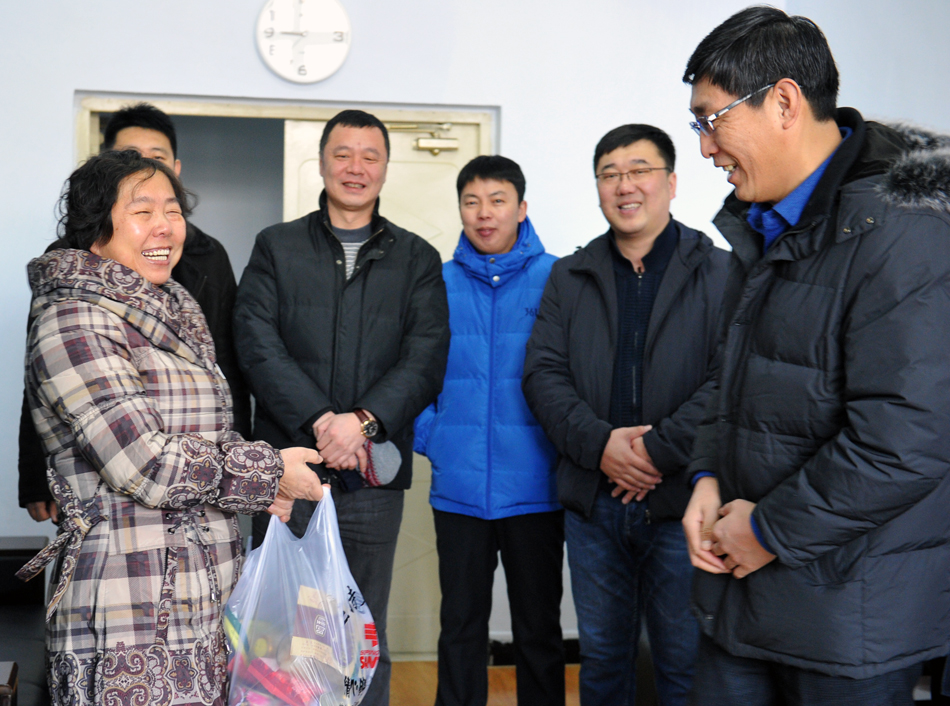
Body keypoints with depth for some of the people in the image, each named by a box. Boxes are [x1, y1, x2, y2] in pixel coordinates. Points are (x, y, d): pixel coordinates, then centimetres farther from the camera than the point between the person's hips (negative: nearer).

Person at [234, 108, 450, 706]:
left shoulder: (417, 259, 10)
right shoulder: (276, 247, 9)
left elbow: (427, 358, -2)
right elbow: (258, 346, -4)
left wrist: (362, 420, -18)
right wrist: (322, 421, -17)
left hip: (373, 477, 0)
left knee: (364, 632, 7)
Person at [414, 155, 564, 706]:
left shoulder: (556, 279, -2)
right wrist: (429, 438, -2)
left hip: (534, 489, -1)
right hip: (459, 488, 2)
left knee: (539, 629, 11)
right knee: (461, 625, 12)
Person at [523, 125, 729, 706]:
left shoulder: (720, 273, -1)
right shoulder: (570, 277, 11)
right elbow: (543, 372, 3)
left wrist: (659, 451, -16)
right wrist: (599, 444, -12)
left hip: (682, 500, -3)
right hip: (593, 500, 3)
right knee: (602, 656, 15)